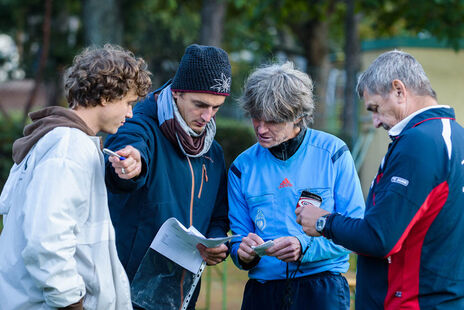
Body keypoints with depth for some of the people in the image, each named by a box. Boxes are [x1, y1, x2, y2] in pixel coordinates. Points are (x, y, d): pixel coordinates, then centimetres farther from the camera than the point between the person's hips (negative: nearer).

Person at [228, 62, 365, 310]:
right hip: (262, 290, 3)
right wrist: (244, 253, -13)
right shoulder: (243, 167, 8)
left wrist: (305, 246, -19)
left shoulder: (332, 153, -1)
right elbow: (239, 237, 10)